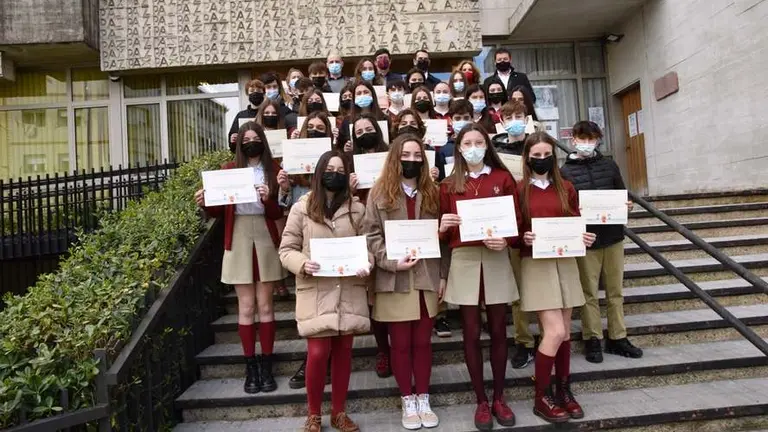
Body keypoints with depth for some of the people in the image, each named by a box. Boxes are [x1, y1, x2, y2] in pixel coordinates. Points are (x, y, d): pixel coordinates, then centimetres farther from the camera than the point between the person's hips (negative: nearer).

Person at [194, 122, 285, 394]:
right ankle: (250, 367, 12)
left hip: (266, 240, -1)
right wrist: (205, 204, -10)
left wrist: (268, 199, -20)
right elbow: (219, 211, 9)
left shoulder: (273, 170, 4)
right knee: (246, 306, 4)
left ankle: (266, 365, 12)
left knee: (265, 305, 3)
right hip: (238, 241, 1)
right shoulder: (229, 170, 8)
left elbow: (279, 213, -1)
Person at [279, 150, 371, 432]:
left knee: (343, 351, 10)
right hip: (315, 291, -2)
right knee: (318, 352, -3)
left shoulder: (357, 209, 6)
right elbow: (286, 250, 1)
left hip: (349, 291, 2)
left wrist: (366, 264, -12)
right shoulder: (301, 208, 1)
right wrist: (302, 264, -18)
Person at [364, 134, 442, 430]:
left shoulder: (432, 193, 8)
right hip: (394, 280, -2)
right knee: (400, 344, 8)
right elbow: (371, 235, -4)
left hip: (426, 277, 2)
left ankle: (423, 399, 26)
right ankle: (408, 401, 23)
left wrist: (443, 276, 2)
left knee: (423, 342, 11)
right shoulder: (380, 192, 1)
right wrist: (391, 262, -16)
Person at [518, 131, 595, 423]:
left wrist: (585, 238, -7)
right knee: (555, 331, -9)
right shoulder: (519, 190, -3)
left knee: (564, 331, 10)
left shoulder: (566, 188, 8)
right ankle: (542, 397, 8)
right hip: (536, 264, -4)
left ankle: (563, 390, 27)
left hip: (565, 262, 4)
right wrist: (524, 237, -22)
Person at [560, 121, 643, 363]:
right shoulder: (566, 172, -1)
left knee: (615, 291, 11)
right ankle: (592, 339, 16)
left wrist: (626, 206, -6)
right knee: (589, 293, 5)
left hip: (613, 235, 4)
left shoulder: (609, 166, 9)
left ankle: (617, 338, 23)